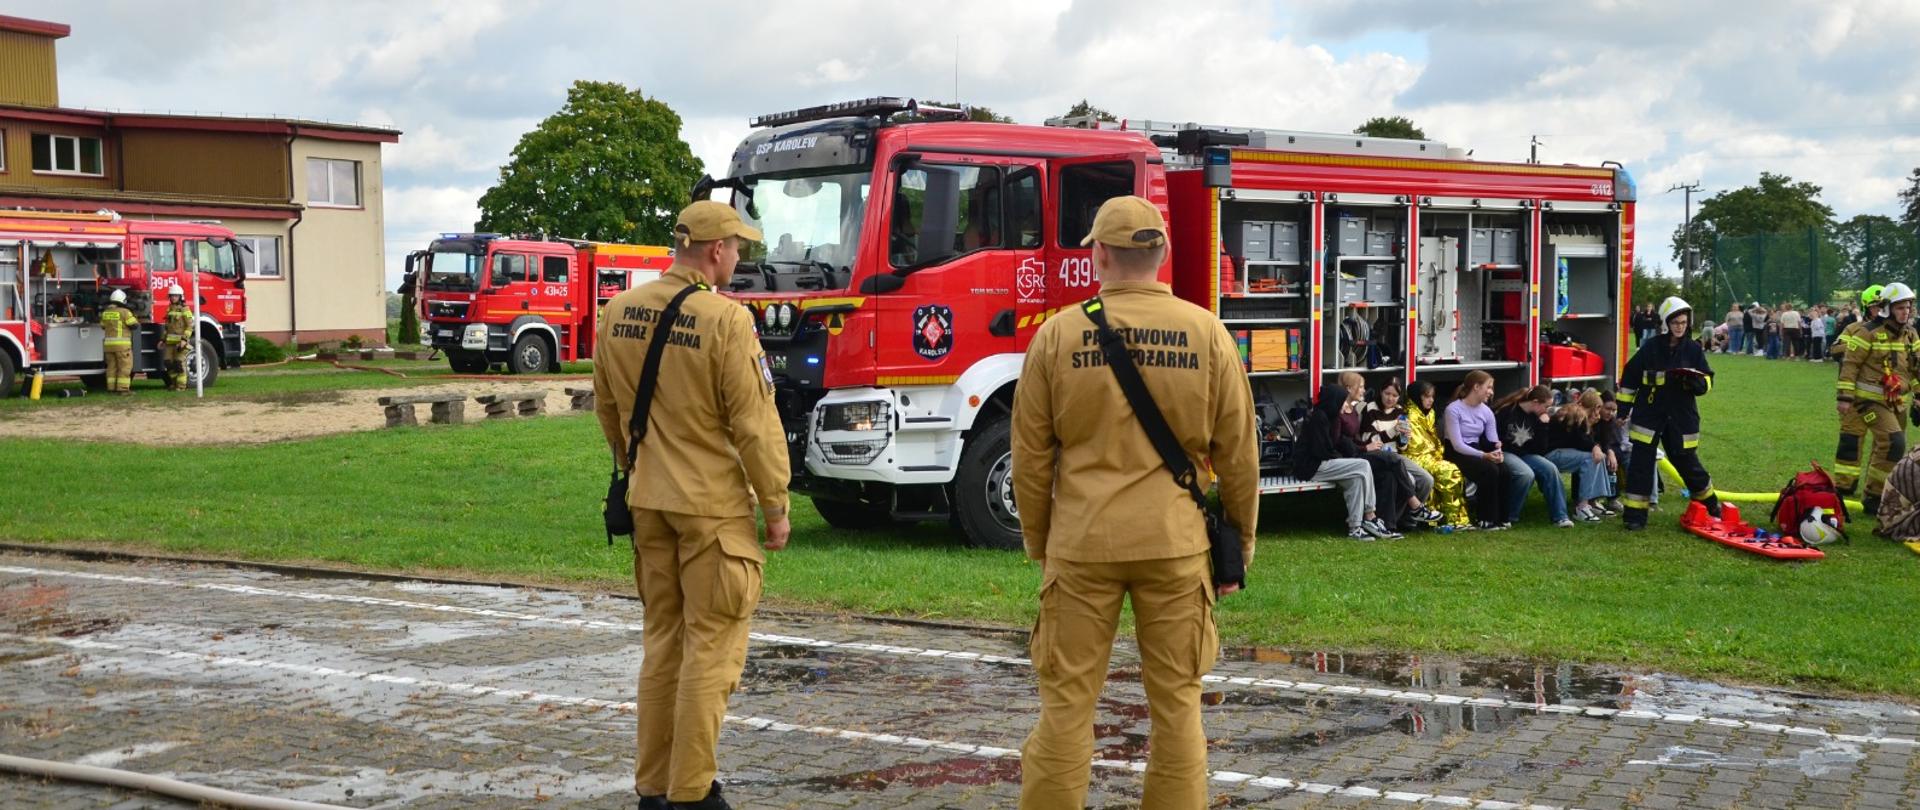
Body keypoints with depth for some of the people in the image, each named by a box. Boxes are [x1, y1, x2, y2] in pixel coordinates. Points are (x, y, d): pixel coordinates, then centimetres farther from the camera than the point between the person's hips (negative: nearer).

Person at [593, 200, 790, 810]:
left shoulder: (620, 312, 3)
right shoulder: (726, 320, -17)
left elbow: (608, 409, 14)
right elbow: (755, 426, -15)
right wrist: (776, 508, -6)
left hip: (649, 502, 7)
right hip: (713, 506, -7)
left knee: (662, 639, 16)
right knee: (711, 647, 2)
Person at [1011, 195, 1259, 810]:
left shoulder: (1058, 333, -2)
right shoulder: (1206, 332, 0)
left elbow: (1031, 456, 2)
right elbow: (1238, 455, 3)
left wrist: (1039, 543, 14)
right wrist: (1240, 543, 14)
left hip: (1081, 542, -1)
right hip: (1175, 543, 1)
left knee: (1066, 701, 6)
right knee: (1176, 702, 9)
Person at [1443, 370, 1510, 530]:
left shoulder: (1486, 412, 6)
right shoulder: (1454, 409, -14)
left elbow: (1494, 441, 3)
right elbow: (1457, 445, -20)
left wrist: (1498, 452, -22)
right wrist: (1484, 455, -28)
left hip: (1477, 450, 6)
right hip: (1456, 454, -6)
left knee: (1503, 470, -23)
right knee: (1490, 470, -30)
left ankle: (1500, 518, -11)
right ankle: (1484, 520, -18)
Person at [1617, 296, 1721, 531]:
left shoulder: (1693, 350, 1)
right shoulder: (1650, 349, -4)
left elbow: (1706, 382, 3)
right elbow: (1630, 378, 3)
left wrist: (1695, 381, -20)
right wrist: (1624, 408, 3)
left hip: (1681, 417, 1)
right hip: (1649, 413, -1)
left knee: (1687, 462, 9)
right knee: (1640, 465, -3)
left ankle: (1711, 503, 32)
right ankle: (1635, 515, 3)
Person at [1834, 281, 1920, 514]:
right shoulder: (1869, 333, -12)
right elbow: (1850, 364, -10)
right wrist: (1844, 397, -14)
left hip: (1898, 403, 7)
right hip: (1872, 400, -7)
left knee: (1885, 449, 13)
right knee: (1893, 443, -21)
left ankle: (1876, 496, 27)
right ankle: (1873, 496, -12)